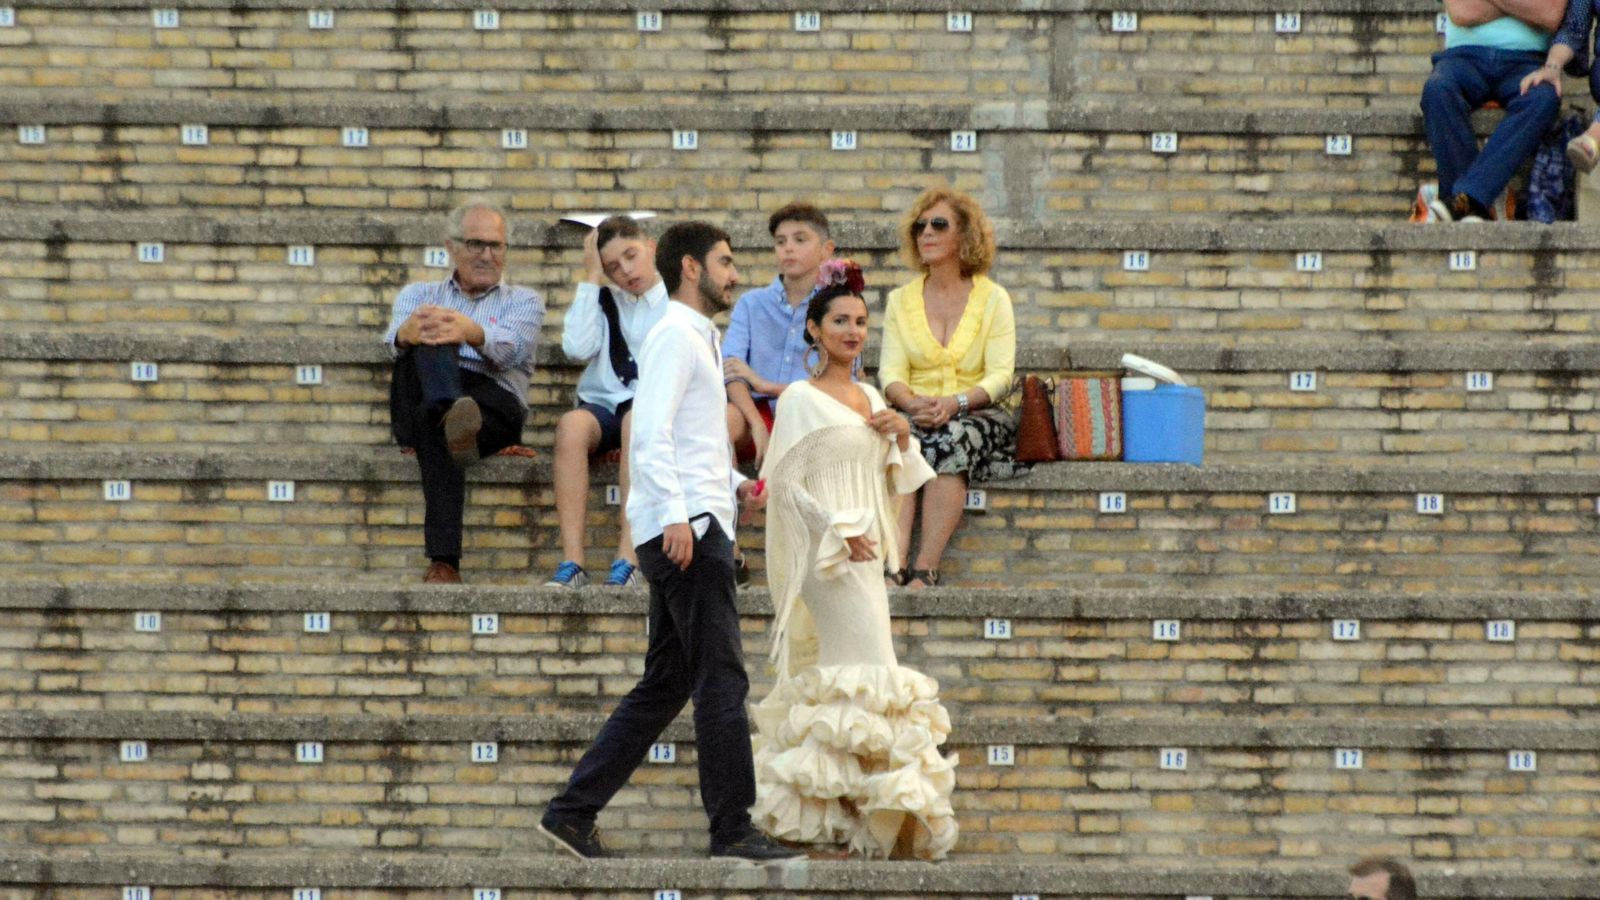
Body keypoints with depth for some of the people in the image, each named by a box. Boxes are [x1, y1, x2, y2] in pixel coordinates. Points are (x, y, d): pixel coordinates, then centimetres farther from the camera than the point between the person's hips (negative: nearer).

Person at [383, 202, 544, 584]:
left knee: (433, 421, -41)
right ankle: (453, 415, -69)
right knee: (431, 341, -36)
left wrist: (472, 333, -33)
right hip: (421, 397, 1)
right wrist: (408, 333, -30)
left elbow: (510, 348, -3)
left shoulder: (523, 301, 27)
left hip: (493, 406, -1)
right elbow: (395, 339, 3)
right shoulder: (418, 294, 33)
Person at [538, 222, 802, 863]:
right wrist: (677, 515, -26)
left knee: (665, 684, 10)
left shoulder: (700, 340, 25)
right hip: (688, 525, -10)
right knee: (721, 679, -10)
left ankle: (572, 812, 10)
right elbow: (651, 434, -17)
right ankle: (733, 830, -10)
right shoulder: (675, 336, -7)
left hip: (695, 527, 10)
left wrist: (734, 485, 15)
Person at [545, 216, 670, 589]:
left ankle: (628, 556, -43)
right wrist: (591, 278, 2)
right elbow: (577, 347, -2)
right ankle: (571, 560, -40)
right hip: (603, 404, 2)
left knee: (637, 420, -38)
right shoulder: (604, 303, 17)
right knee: (572, 423, -32)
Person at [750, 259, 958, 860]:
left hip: (864, 555, 7)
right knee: (866, 673, -13)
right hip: (824, 556, -7)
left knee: (827, 677, 8)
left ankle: (816, 808, 10)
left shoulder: (870, 399, 15)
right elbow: (785, 483, -11)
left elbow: (893, 485, 20)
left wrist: (902, 438, 2)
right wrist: (837, 534, -17)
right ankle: (883, 810, -14)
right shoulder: (801, 400, -6)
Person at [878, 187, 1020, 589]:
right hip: (914, 415, 2)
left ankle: (925, 569, -42)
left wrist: (955, 403, -22)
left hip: (978, 416, -2)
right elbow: (890, 373, 4)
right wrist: (914, 403, -20)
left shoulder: (993, 298, 8)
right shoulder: (901, 300, 15)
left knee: (951, 440, -37)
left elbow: (1000, 376, -3)